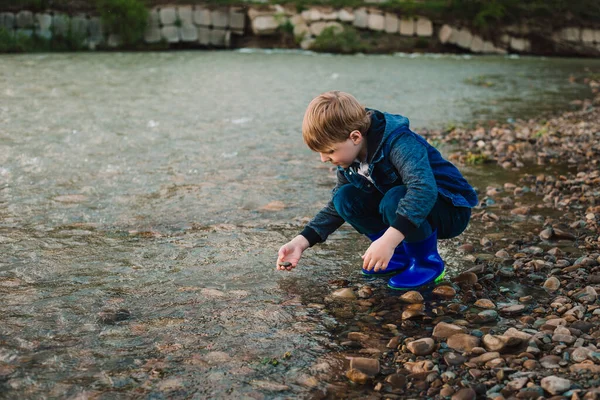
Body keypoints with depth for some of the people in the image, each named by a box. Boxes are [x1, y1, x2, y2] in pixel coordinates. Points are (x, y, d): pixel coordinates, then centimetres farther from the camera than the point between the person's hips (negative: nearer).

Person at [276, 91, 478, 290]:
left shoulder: (400, 144, -30)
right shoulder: (350, 156, -4)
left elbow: (424, 189, -47)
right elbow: (335, 207, 5)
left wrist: (388, 240, -55)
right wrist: (300, 242, -8)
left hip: (450, 209, -7)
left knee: (394, 200, -36)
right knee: (345, 198, -11)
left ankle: (427, 262, -12)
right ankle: (400, 255, 0)